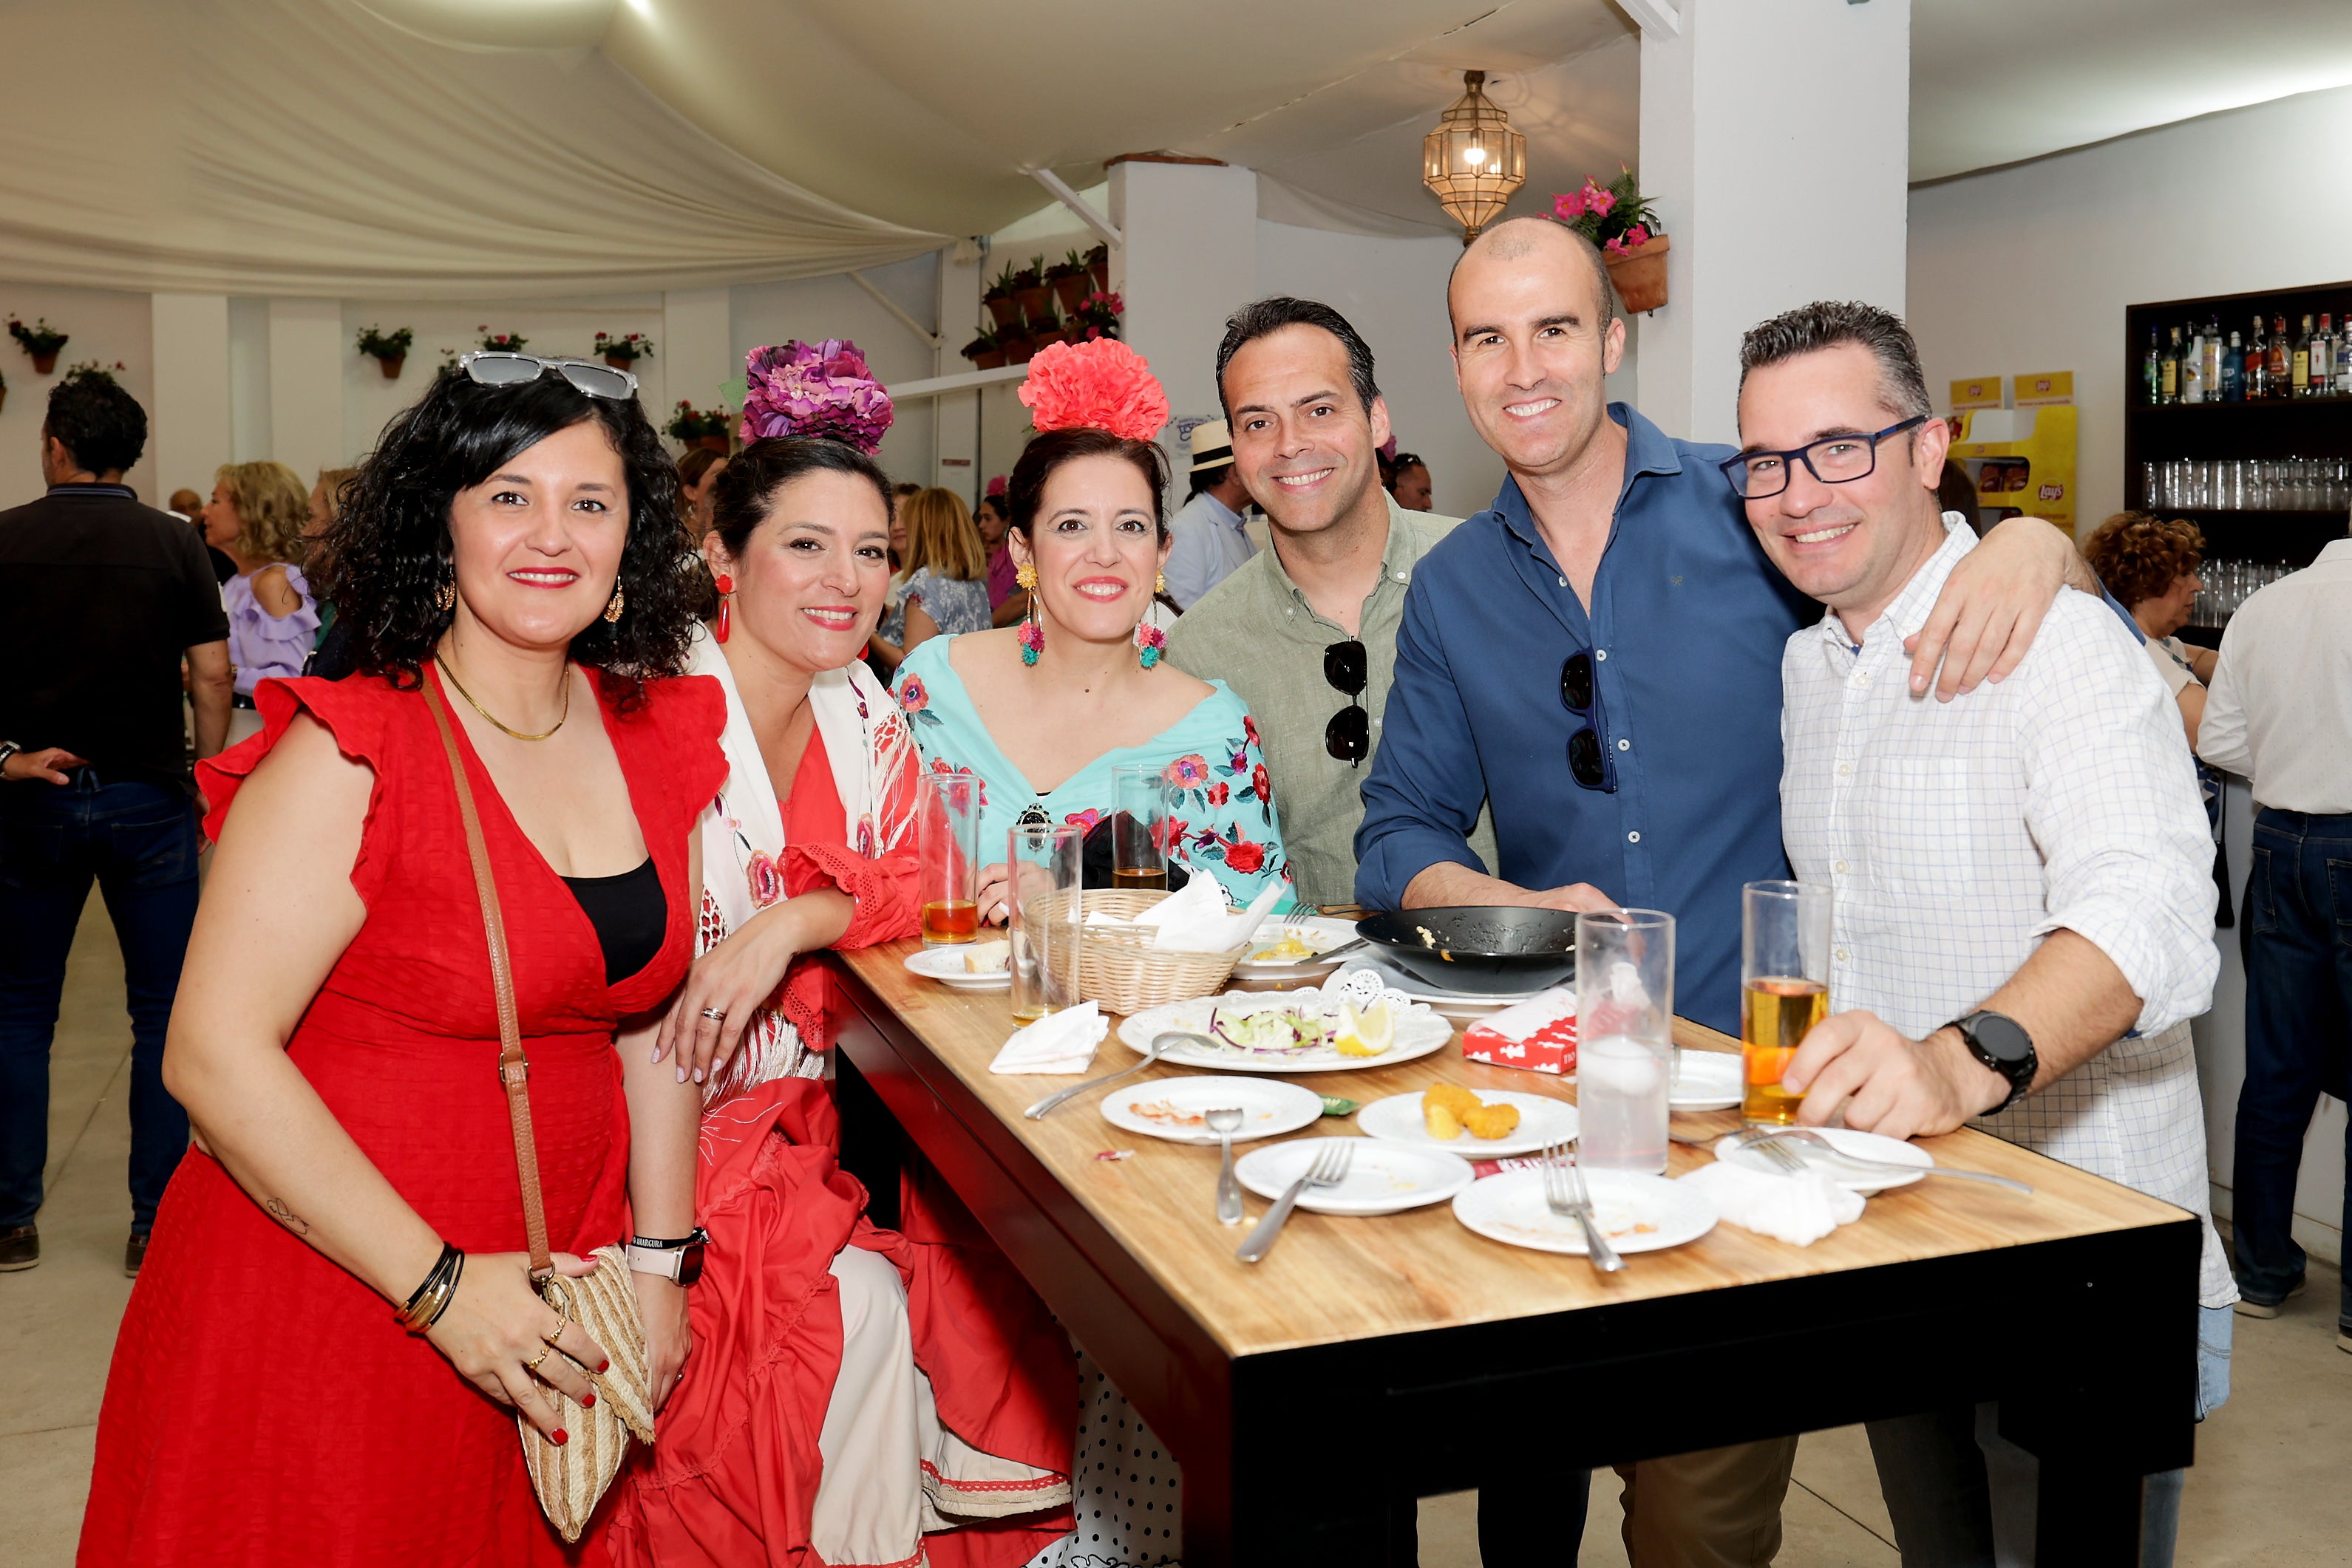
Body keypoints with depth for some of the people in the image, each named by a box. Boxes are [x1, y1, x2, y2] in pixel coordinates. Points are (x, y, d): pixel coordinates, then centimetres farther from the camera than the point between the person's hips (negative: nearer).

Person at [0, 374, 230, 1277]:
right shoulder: (173, 542, -2)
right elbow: (213, 673, -4)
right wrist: (208, 773, 5)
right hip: (148, 798, -1)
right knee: (166, 1015, 6)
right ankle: (157, 1224, 7)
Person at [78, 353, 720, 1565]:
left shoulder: (653, 739, 2)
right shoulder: (350, 755, -16)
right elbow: (215, 1055, -19)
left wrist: (660, 1257, 4)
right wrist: (444, 1284, -18)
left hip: (550, 1301, 5)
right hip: (327, 1295, -5)